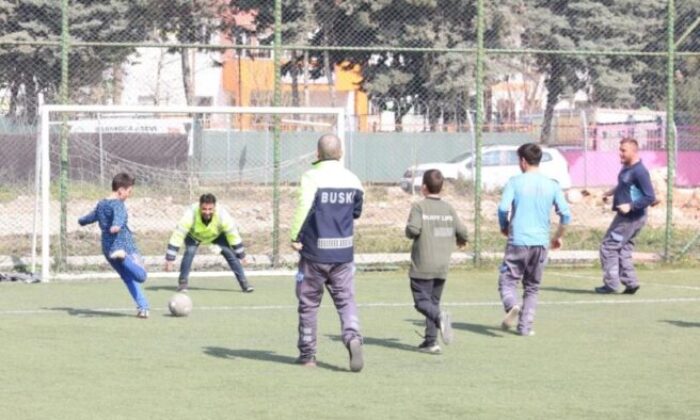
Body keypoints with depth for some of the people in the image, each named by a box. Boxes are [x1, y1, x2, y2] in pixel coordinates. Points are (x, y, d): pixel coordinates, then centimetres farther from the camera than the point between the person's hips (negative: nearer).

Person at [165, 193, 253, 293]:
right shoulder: (191, 215, -42)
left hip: (217, 235, 1)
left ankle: (244, 283, -1)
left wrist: (241, 254, -13)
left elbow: (233, 235, -23)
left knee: (229, 253, -14)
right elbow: (177, 236, -39)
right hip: (193, 235, -1)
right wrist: (169, 259, -40)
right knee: (190, 251, -27)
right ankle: (182, 283, -10)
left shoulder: (222, 215, -37)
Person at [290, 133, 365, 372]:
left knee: (309, 303, 10)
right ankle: (353, 337, -21)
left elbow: (304, 205, -25)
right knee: (346, 300, 6)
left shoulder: (312, 177, -12)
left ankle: (307, 354, 18)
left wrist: (295, 236, -19)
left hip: (315, 251, -3)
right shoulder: (352, 180, 3)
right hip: (344, 251, 3)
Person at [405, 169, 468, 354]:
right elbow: (461, 230, 2)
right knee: (434, 301, 13)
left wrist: (409, 231, 4)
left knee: (422, 301, 0)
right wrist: (461, 240, 24)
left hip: (422, 266, -4)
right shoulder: (448, 208, 5)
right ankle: (431, 341, 8)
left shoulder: (419, 207, -7)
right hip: (442, 265, 4)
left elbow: (413, 229, -19)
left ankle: (439, 317, -30)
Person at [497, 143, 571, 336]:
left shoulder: (515, 182, -2)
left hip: (517, 241, -3)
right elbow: (566, 215, 5)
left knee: (507, 281, 4)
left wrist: (504, 227, 8)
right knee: (532, 287, 14)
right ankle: (525, 326, 7)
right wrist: (558, 237, 20)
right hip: (541, 243, 3)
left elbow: (503, 208, -12)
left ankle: (512, 306, -26)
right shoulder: (552, 185, 7)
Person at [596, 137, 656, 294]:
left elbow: (650, 197, -22)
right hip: (625, 216, 10)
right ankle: (630, 283, 14)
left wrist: (630, 206, -28)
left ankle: (611, 284, 0)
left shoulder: (639, 171, -20)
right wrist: (611, 192, 16)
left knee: (609, 246, -5)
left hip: (631, 217, -10)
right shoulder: (626, 167, 9)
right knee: (622, 250, 13)